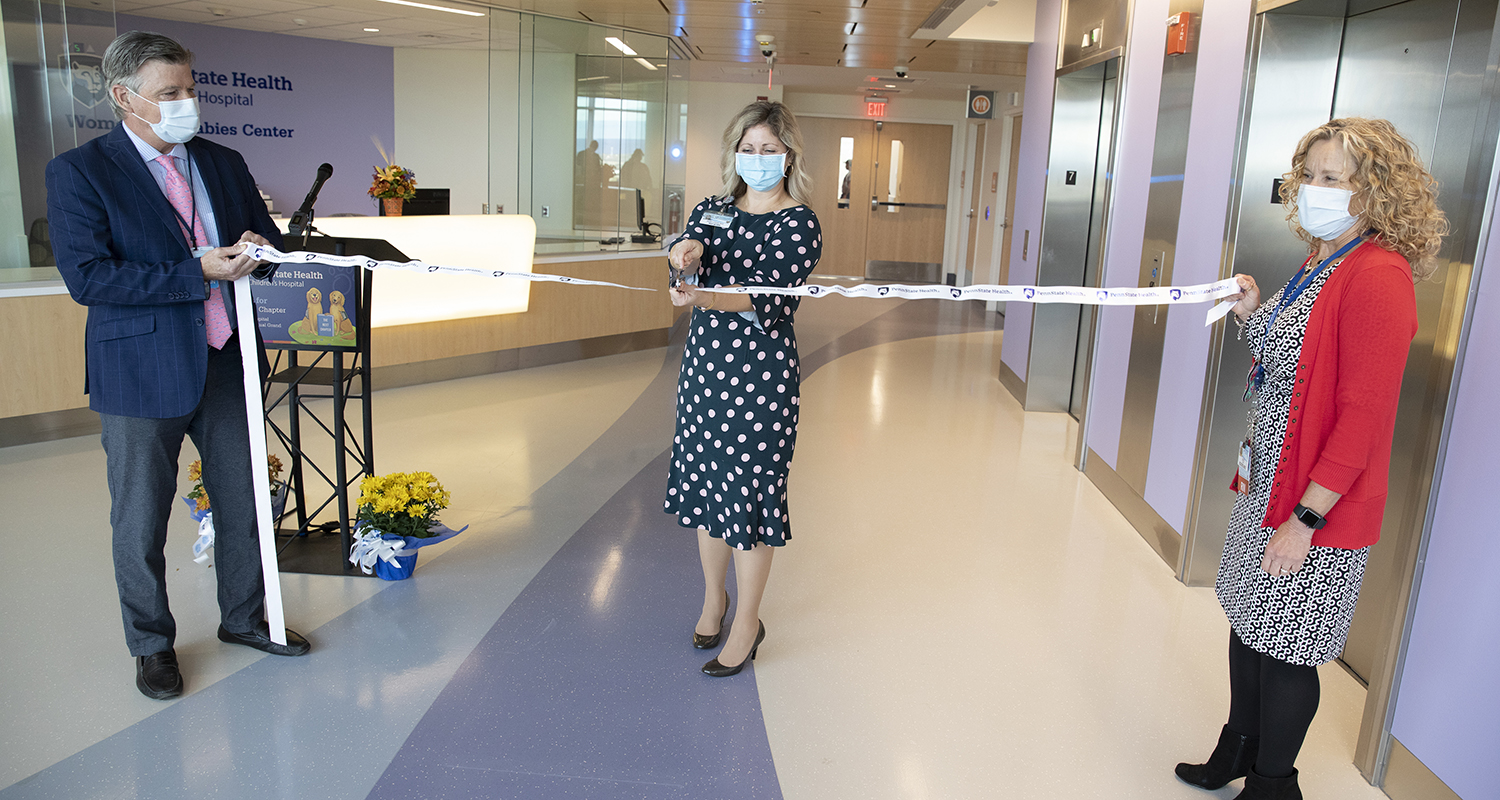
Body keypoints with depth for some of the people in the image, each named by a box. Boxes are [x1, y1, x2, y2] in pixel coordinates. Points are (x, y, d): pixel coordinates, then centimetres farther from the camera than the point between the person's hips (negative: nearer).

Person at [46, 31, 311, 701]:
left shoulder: (224, 164, 10)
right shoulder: (79, 171, -6)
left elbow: (268, 239, 19)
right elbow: (87, 277, -15)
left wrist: (260, 246, -5)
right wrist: (197, 273, -21)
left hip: (226, 364, 5)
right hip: (142, 373, -4)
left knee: (243, 503, 14)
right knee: (141, 525, 8)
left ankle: (243, 618, 34)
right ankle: (151, 644, 28)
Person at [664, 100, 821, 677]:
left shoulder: (799, 223, -8)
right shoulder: (713, 210, 10)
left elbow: (764, 293, -23)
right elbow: (689, 249, -9)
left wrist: (706, 297, -42)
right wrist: (687, 252, -33)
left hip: (762, 372, -6)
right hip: (704, 362, 6)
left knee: (750, 489, 0)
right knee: (706, 481, 15)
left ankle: (747, 624, 17)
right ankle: (714, 596, 36)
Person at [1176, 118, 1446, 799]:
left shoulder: (1379, 275, -19)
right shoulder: (1319, 262, 9)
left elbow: (1362, 414, -23)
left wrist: (1306, 519, -22)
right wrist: (1253, 316, 2)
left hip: (1316, 508, -9)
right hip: (1265, 486, 9)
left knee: (1286, 651, 6)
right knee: (1248, 624, 21)